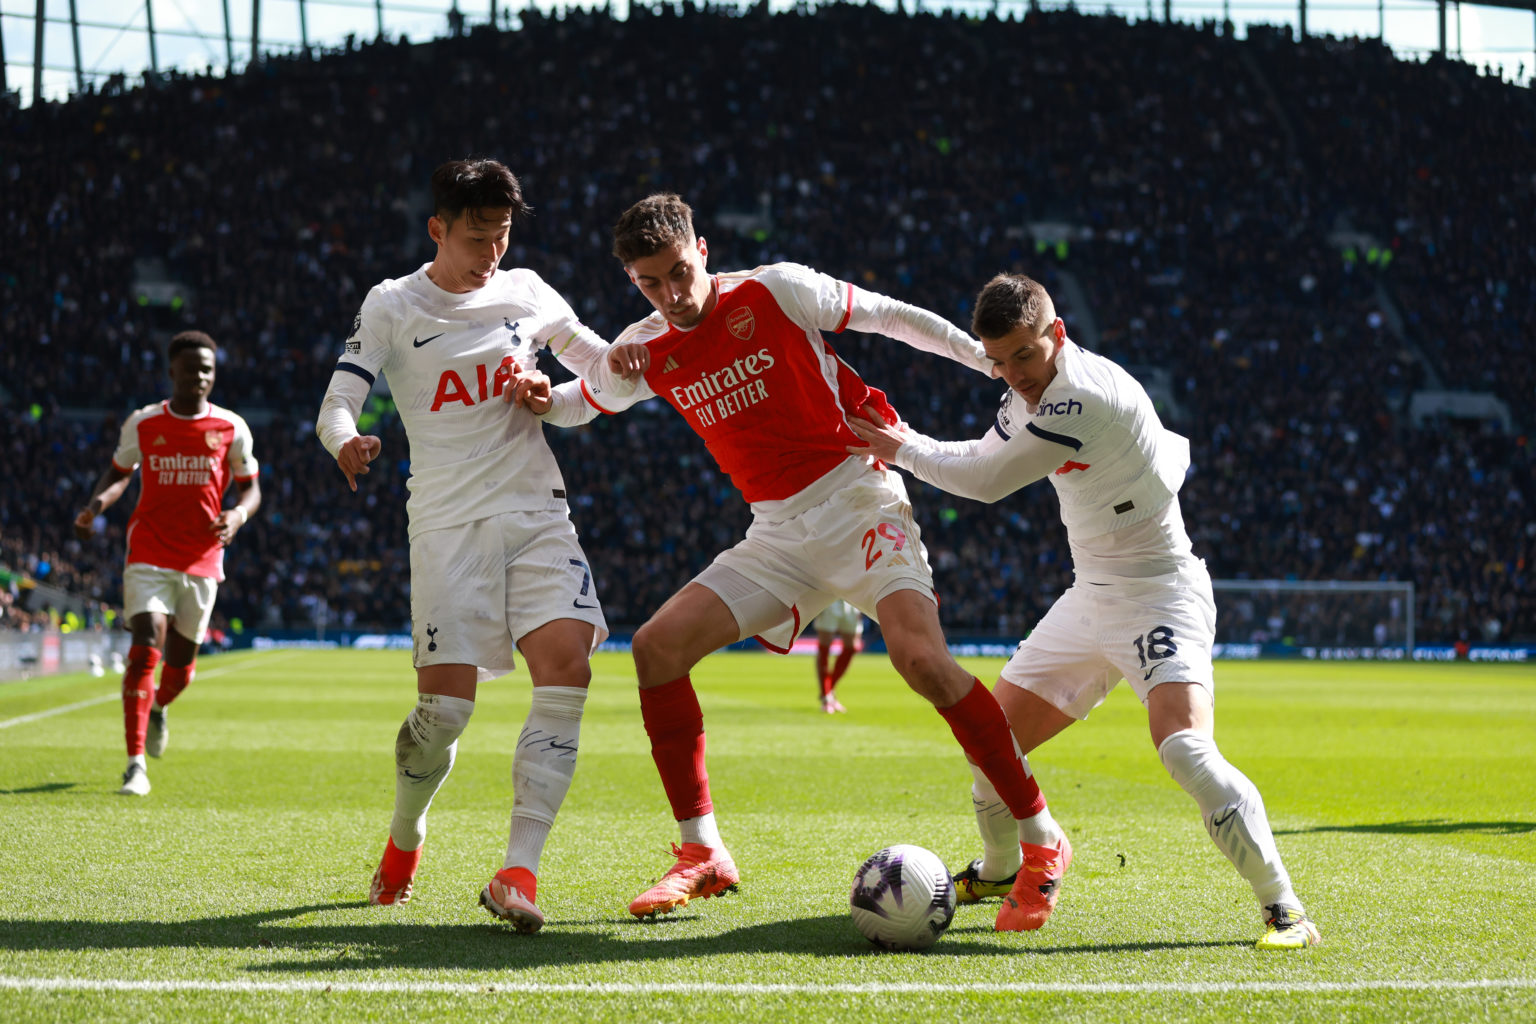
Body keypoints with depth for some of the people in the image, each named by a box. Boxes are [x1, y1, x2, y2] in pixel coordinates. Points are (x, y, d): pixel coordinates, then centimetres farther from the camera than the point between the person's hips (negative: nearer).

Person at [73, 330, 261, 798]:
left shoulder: (231, 429, 0)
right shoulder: (142, 424, 0)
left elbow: (250, 487, 8)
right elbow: (120, 470, 15)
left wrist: (238, 515, -14)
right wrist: (97, 503, -5)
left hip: (201, 562, 1)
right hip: (148, 558, -1)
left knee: (180, 669, 9)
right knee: (145, 651, -17)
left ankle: (157, 708, 47)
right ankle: (136, 763, -14)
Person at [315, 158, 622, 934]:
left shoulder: (526, 292, 11)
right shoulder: (392, 306, 2)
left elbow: (604, 362, 23)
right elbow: (336, 407, -4)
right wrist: (346, 441, -27)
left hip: (537, 512, 3)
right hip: (448, 520, -3)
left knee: (567, 668, -19)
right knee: (445, 705, -9)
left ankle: (519, 872, -19)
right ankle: (403, 840, 23)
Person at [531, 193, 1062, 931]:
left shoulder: (775, 291, -7)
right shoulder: (647, 353, 7)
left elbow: (891, 317, 0)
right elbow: (577, 403, 23)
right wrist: (536, 398, -1)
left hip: (857, 500, -5)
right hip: (777, 537, 5)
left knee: (920, 657, -27)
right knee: (656, 646, -9)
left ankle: (1039, 841, -15)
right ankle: (703, 855, 1)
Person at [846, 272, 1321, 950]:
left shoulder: (1088, 395, -24)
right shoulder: (1029, 395, 5)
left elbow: (989, 481, -19)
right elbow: (984, 456, 22)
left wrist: (903, 450, -5)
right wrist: (902, 443, 5)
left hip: (1159, 595, -9)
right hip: (1089, 600, 9)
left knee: (1185, 748, -29)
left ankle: (1282, 907, -22)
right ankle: (999, 870, 37)